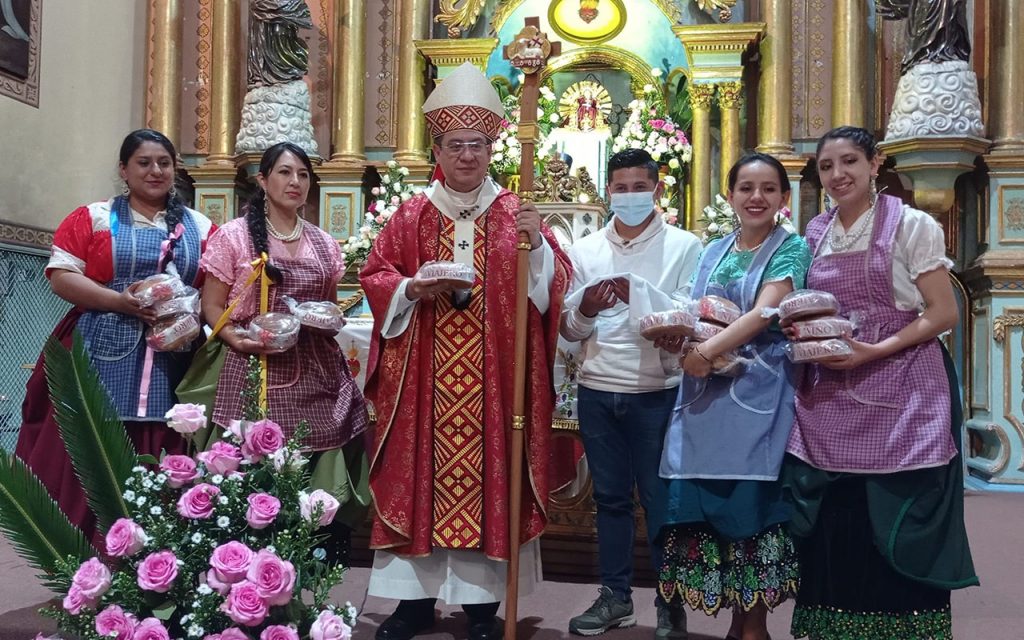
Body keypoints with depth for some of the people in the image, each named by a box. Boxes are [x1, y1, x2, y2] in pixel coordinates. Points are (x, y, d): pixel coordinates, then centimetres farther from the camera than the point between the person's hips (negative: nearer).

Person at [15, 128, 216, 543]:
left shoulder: (201, 228, 14)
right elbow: (61, 276, -2)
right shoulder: (93, 218, 7)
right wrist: (120, 301, -14)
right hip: (103, 358, -2)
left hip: (172, 364, 2)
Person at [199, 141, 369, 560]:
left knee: (315, 480, -1)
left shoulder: (323, 243, 14)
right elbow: (212, 308, 2)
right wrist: (238, 339, -17)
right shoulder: (233, 236, 2)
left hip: (317, 377, 4)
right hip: (256, 374, -3)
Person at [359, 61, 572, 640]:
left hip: (496, 376, -1)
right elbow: (375, 277, 7)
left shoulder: (516, 215, 6)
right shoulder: (412, 216, 8)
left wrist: (536, 245, -18)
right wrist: (412, 288, -12)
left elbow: (553, 285, 0)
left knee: (488, 474, 1)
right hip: (424, 379, 1)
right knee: (421, 474, 4)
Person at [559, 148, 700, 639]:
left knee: (661, 500, 6)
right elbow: (567, 330, 8)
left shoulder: (685, 247, -2)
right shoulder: (585, 250, 8)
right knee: (610, 497, 14)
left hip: (657, 393, -3)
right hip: (596, 392, 4)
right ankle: (615, 595, 26)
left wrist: (638, 295, -24)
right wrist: (585, 311, -14)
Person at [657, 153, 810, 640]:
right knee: (711, 504, 5)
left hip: (759, 391, -5)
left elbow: (763, 313, -15)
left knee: (750, 505, -2)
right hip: (707, 390, 5)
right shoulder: (713, 252, 15)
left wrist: (708, 350, -24)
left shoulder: (791, 249, -1)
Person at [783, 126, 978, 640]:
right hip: (828, 398, 4)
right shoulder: (814, 236, 11)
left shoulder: (911, 226, -4)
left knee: (897, 532, -1)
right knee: (831, 531, 6)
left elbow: (944, 314, -6)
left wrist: (876, 350, -18)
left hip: (899, 399, -4)